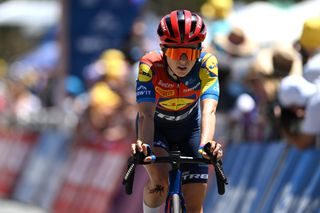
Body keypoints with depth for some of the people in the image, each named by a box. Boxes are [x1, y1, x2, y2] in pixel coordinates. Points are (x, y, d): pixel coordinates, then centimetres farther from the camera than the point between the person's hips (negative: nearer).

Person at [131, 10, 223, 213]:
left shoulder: (207, 63, -31)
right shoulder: (150, 66, -33)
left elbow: (208, 110, -43)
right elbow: (146, 114, -42)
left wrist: (205, 145, -62)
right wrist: (145, 146, -62)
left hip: (189, 126, 2)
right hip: (157, 126, -1)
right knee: (159, 181, -30)